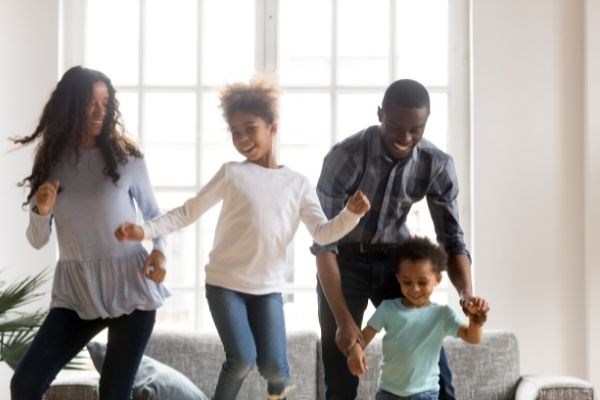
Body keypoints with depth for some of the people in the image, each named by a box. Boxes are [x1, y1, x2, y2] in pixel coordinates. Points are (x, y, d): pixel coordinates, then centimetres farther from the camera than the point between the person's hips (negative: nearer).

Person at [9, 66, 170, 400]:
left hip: (130, 286, -2)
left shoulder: (126, 158, -2)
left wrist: (159, 250, -11)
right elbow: (37, 241, 8)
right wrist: (41, 211, -13)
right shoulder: (51, 162, 5)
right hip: (76, 292, 3)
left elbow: (154, 214, 9)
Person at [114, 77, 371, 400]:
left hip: (268, 286, 2)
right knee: (242, 359, -15)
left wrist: (351, 213, -21)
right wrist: (145, 230, -15)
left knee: (273, 365, -6)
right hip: (225, 282, -1)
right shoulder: (232, 173, -2)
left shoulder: (298, 183, 4)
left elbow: (322, 233, -2)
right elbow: (188, 212, -2)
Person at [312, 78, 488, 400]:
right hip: (345, 261, -3)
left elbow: (451, 239, -9)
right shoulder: (346, 156, -26)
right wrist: (343, 320, -30)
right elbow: (323, 242, -24)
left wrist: (467, 294, -29)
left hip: (395, 259, 3)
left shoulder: (438, 165, -15)